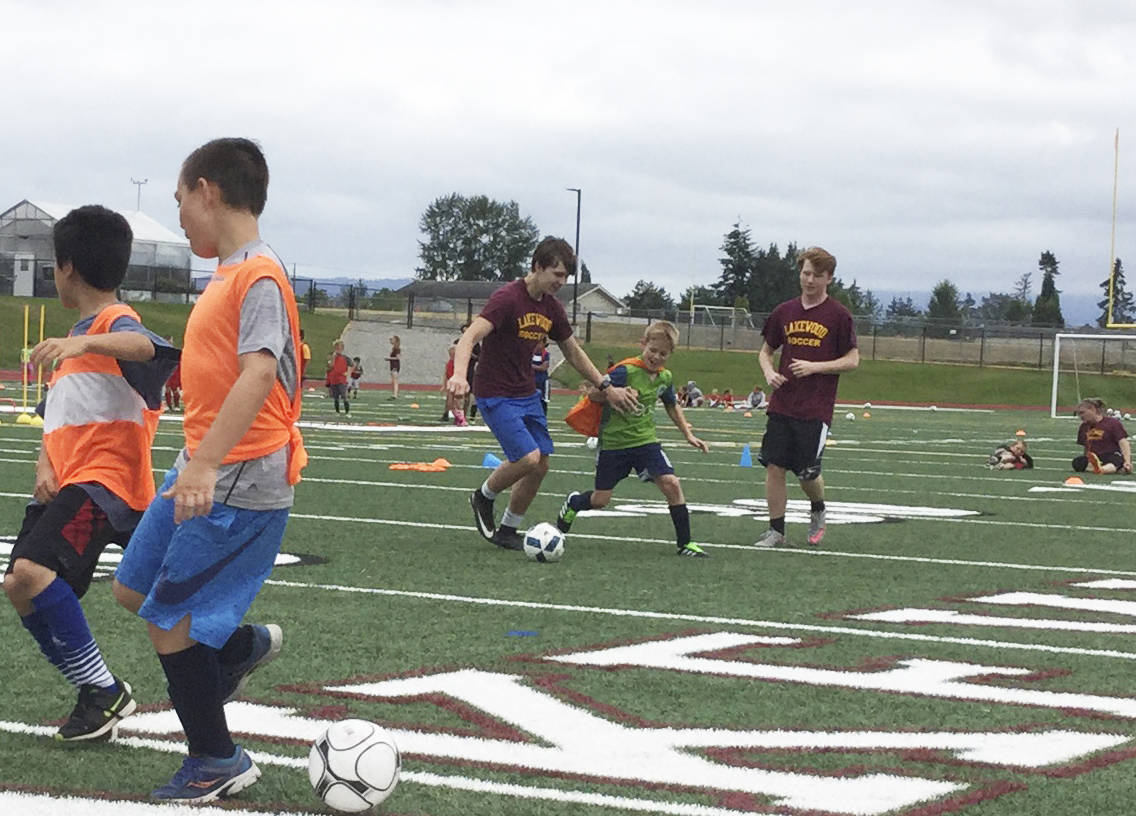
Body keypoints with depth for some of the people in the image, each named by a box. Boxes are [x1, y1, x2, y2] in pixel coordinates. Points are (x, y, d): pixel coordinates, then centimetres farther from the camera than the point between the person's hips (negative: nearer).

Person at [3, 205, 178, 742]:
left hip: (104, 481, -10)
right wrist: (45, 468, 4)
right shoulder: (76, 340, 26)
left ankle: (104, 691, -16)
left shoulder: (114, 321, -6)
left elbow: (142, 345, -32)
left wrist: (84, 342, -50)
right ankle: (97, 695, 11)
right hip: (65, 484, 10)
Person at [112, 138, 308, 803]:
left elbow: (259, 373, -30)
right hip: (200, 471, 9)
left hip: (239, 484, -9)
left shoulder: (259, 276, -17)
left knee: (168, 621, -4)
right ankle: (243, 645, 36)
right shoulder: (228, 274, 12)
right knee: (133, 588, 18)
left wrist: (205, 464, -38)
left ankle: (218, 761, 11)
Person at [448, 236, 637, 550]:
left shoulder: (551, 307, 5)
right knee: (528, 458, -20)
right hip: (495, 395, -8)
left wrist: (607, 387, 17)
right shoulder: (507, 298, -20)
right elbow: (471, 335, -32)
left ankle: (508, 531, 21)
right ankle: (483, 497, 7)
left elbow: (573, 352, 18)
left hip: (527, 394, 8)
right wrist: (459, 375, -49)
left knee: (541, 466, 4)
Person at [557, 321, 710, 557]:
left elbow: (672, 406, 21)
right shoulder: (626, 371, -19)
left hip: (646, 440, 4)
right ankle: (573, 504, 41)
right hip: (614, 442, -4)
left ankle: (685, 543, -5)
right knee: (600, 500, 5)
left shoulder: (665, 377, 1)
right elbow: (593, 394, -15)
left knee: (671, 483, -14)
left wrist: (688, 435, 18)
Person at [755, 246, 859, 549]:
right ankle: (776, 531, 9)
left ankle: (818, 512, 29)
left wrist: (814, 367, -15)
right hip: (782, 406, 4)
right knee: (774, 467, -1)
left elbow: (852, 360, -4)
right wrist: (769, 372, -2)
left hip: (816, 409, -4)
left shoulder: (839, 315, -3)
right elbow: (766, 351, 20)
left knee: (808, 473, -2)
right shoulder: (784, 312, 9)